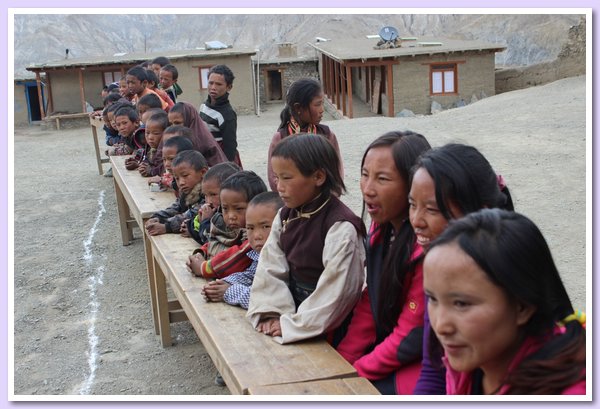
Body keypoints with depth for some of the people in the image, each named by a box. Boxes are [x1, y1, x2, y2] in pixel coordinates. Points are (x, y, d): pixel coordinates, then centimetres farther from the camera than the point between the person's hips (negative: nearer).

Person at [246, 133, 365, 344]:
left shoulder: (341, 227, -20)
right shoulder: (285, 217, 3)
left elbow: (336, 290, -22)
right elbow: (269, 270, 1)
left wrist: (291, 325, -17)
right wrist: (270, 313, -12)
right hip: (293, 310, 6)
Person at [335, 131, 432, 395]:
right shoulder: (381, 229, -1)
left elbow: (410, 337, -20)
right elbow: (369, 304, 5)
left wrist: (352, 373, -12)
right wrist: (341, 360, -3)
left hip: (417, 369, -7)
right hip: (385, 351, 7)